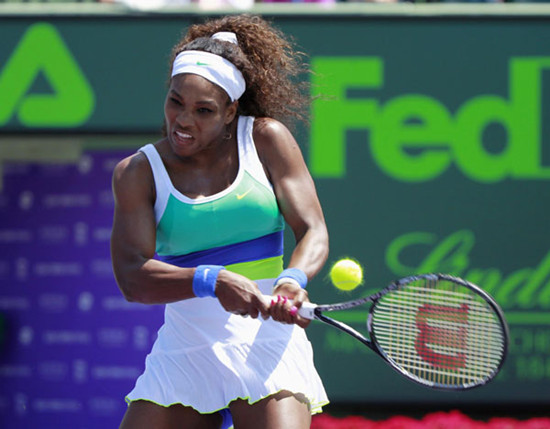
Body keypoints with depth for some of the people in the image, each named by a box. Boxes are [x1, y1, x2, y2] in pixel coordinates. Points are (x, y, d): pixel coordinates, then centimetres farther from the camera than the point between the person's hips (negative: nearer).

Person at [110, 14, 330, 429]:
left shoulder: (265, 139, 2)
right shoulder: (137, 173, 2)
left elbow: (313, 232, -2)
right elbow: (132, 277, -11)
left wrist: (292, 281, -25)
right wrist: (211, 282, -28)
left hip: (266, 344, -2)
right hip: (181, 359, 2)